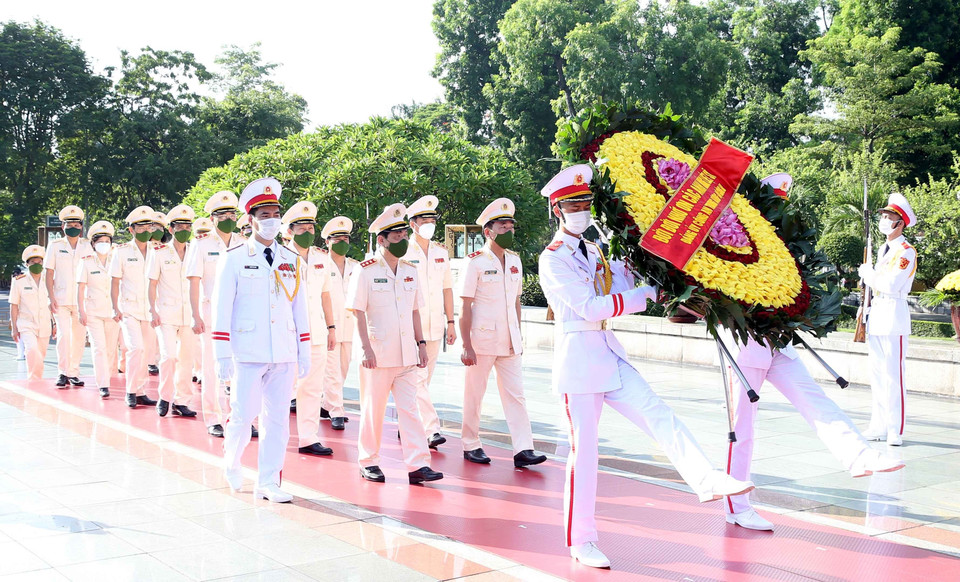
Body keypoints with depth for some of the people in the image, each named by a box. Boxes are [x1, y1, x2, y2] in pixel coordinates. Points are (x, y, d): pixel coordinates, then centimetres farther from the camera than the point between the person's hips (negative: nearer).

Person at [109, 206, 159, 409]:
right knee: (136, 347, -16)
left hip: (150, 309, 3)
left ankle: (141, 392, 14)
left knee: (148, 351, 3)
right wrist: (115, 308, -5)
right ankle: (131, 392, -6)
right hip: (129, 308, -3)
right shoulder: (122, 252, 2)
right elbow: (115, 283, 3)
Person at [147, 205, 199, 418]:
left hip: (189, 315, 3)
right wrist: (153, 311, -5)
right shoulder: (159, 253, 2)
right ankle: (164, 398, 3)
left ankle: (180, 401, 13)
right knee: (169, 355, -14)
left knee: (187, 358, 3)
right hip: (166, 314, -3)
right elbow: (152, 285, 4)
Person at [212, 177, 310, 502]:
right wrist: (222, 357, -7)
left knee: (278, 419, 4)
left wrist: (304, 354, 10)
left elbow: (300, 309, 13)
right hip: (248, 353, -3)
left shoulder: (292, 260, 11)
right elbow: (222, 310, -2)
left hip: (284, 355, 4)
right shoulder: (234, 259, 0)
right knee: (244, 416, -1)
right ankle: (232, 461, 29)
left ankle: (268, 483, 13)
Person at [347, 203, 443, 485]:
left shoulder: (410, 270, 11)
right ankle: (368, 462, 18)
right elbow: (359, 311, -7)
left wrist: (421, 343, 10)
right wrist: (366, 347, -14)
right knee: (373, 409, 5)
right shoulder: (366, 271, -5)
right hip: (378, 353, -4)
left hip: (406, 353, 4)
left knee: (409, 408, 1)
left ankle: (418, 465, -1)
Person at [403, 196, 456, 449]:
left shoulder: (441, 252, 13)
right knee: (418, 380, -10)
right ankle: (431, 429, -12)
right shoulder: (403, 253, -4)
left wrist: (450, 322, 12)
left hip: (434, 328, 5)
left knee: (423, 380, 10)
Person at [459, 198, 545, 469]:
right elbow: (465, 307, -9)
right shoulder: (475, 261, -8)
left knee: (516, 394, 0)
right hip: (481, 339, -5)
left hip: (509, 342, 5)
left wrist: (518, 336, 14)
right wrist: (466, 346, -13)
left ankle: (523, 450, -1)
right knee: (474, 395, 6)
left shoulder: (514, 259, 9)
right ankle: (471, 446, 19)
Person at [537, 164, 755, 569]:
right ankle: (581, 542, 6)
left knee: (658, 415, -8)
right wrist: (644, 296, -16)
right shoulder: (553, 258, -9)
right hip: (578, 356, -7)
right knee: (584, 448, -3)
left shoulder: (592, 251, 17)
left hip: (609, 353, 8)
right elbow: (589, 308, -18)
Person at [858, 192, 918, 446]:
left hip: (894, 315, -9)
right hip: (875, 314, 9)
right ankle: (878, 427, 17)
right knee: (877, 375, 11)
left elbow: (890, 285, -21)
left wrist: (868, 274, -7)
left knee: (893, 375, -9)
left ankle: (896, 431, -5)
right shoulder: (884, 249, 17)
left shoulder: (906, 251, -11)